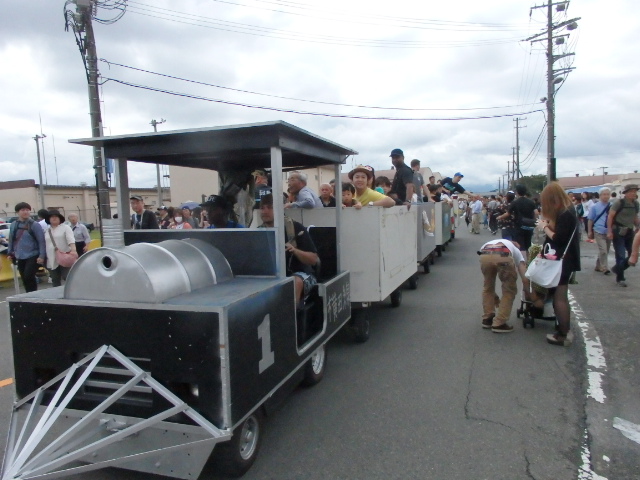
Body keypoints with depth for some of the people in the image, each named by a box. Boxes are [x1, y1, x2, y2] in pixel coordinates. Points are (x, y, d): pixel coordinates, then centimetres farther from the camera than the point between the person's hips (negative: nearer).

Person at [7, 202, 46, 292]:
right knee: (24, 279, 9)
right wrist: (10, 253, 12)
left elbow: (41, 241, -10)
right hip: (20, 257, 5)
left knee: (28, 277, -13)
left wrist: (42, 255, -16)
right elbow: (11, 240, 16)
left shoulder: (34, 225, -7)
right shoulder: (13, 225, 7)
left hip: (33, 256, -5)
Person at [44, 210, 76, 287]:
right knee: (55, 282, 10)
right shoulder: (47, 231, 15)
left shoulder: (65, 227, -1)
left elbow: (71, 239, -16)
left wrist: (73, 250, -33)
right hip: (52, 261, 5)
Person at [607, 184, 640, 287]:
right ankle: (620, 278, 7)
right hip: (618, 232, -6)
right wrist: (609, 231, -17)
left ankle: (617, 269, 27)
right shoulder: (619, 202, -11)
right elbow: (610, 216, -12)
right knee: (621, 255, -5)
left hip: (629, 232, 6)